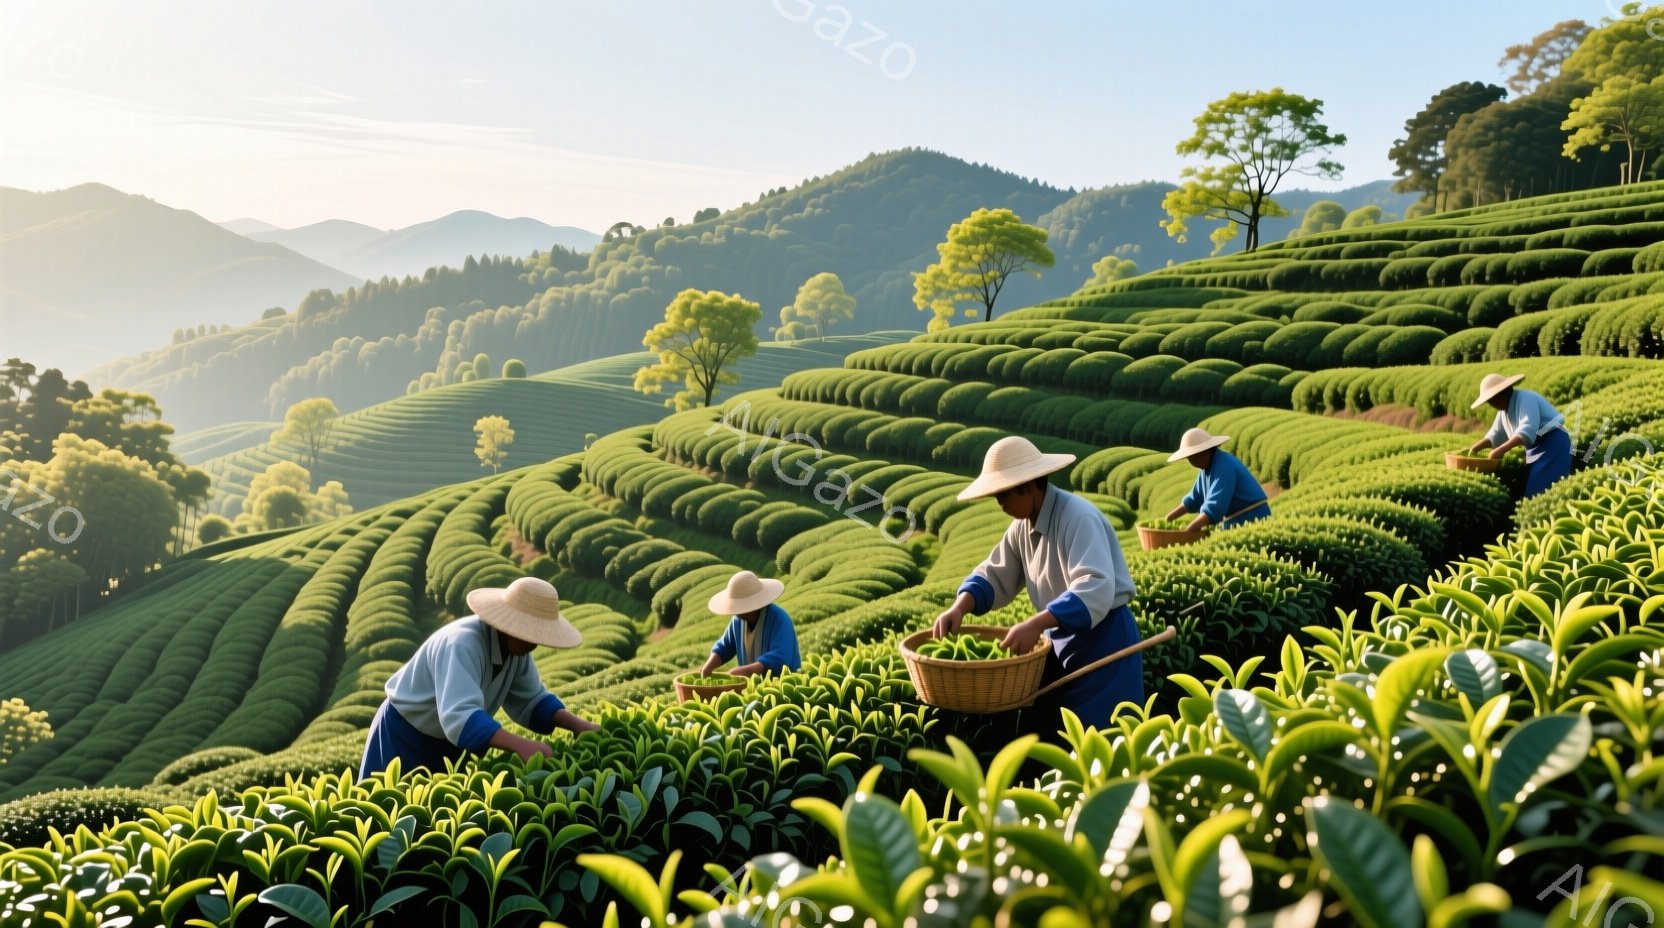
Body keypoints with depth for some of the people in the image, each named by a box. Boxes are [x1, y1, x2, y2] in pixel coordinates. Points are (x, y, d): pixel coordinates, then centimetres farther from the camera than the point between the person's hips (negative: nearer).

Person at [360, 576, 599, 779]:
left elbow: (531, 701, -3)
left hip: (449, 740, 7)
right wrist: (522, 746, -57)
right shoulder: (461, 645, -36)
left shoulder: (515, 645, -12)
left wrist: (579, 724, -19)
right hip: (403, 734, -7)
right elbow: (460, 716, -48)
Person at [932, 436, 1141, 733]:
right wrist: (959, 607, -12)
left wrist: (1035, 624, -44)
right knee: (1044, 727, 11)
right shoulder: (1023, 525, 3)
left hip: (1103, 639, -8)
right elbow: (994, 575, 7)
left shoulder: (1078, 518, -24)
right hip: (1061, 640, 8)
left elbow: (1096, 589, -35)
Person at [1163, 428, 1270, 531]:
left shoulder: (1223, 468, -21)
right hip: (1234, 524, 9)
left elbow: (1214, 508, -29)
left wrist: (1186, 532, -32)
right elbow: (1194, 499, 16)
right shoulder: (1209, 466, 7)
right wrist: (1167, 519, 8)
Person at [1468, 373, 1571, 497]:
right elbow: (1494, 436, 17)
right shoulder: (1503, 411, 10)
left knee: (1539, 488, -17)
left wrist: (1501, 450, -34)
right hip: (1536, 447, 10)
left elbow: (1527, 430, -31)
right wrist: (1475, 448, 1)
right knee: (1526, 485, 7)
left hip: (1553, 444, -10)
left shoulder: (1525, 399, -18)